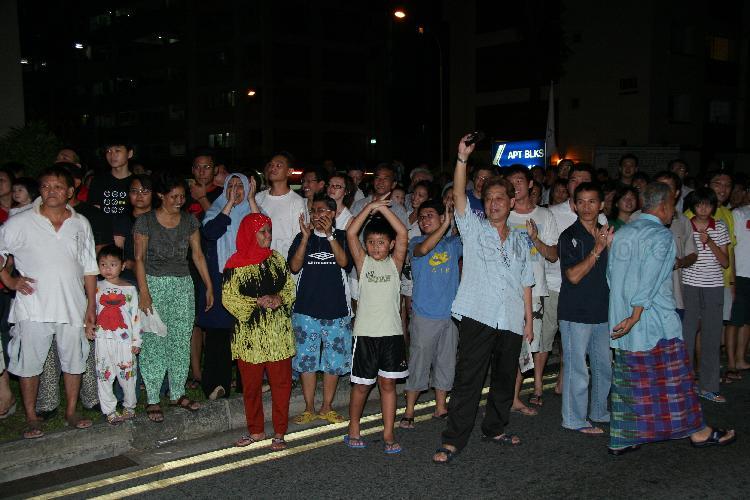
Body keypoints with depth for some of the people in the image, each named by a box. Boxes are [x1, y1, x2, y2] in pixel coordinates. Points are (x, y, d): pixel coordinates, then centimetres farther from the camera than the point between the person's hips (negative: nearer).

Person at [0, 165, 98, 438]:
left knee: (74, 360, 9)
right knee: (29, 362, 4)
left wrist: (91, 305, 6)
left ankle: (71, 412, 25)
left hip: (72, 306, 2)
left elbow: (89, 268, 9)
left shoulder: (80, 224, 6)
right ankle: (31, 418, 17)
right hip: (33, 307, -2)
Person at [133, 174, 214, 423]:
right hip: (154, 283, -4)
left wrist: (209, 286, 7)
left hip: (183, 285, 4)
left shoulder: (190, 221, 6)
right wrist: (144, 292, -12)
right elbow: (139, 258, -5)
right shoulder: (145, 221, -5)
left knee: (181, 341, 7)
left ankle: (177, 394, 19)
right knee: (153, 342, -2)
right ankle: (152, 400, 6)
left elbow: (198, 255, 10)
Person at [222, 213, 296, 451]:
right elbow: (228, 298, -6)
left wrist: (279, 299, -11)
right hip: (249, 335, -2)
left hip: (278, 332, 3)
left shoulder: (276, 259, 7)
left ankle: (279, 433, 15)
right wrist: (257, 303, -17)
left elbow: (290, 287, 10)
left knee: (281, 382, 3)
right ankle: (256, 431, 25)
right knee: (251, 384, 8)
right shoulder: (236, 265, -5)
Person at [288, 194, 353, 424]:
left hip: (336, 310, 0)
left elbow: (344, 262, -12)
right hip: (306, 310, 0)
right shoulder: (302, 237, 6)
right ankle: (309, 409, 16)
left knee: (334, 361, 7)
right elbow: (294, 266, -6)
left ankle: (326, 408, 20)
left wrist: (329, 235, -20)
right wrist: (306, 237, -14)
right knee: (306, 360, 5)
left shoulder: (342, 237, 4)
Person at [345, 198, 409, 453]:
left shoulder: (395, 262, 5)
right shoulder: (363, 261, 3)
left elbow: (402, 233, -8)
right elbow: (351, 233, -10)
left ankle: (388, 435, 13)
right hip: (365, 332, -1)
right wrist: (370, 207, -12)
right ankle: (354, 429, 24)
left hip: (392, 332, 1)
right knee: (361, 384, 8)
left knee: (388, 383, 6)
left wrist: (384, 208, -10)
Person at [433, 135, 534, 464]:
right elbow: (459, 195, -9)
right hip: (478, 317, -4)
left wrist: (529, 321, 12)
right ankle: (452, 442, -3)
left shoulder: (520, 242, 17)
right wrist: (462, 159, -20)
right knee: (467, 381, -7)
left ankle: (494, 429, 32)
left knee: (504, 380, 14)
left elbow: (525, 284, 17)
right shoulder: (473, 228, 6)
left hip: (511, 323, 5)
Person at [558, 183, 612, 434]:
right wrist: (597, 250, -22)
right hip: (575, 313, -7)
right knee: (577, 369, -1)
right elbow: (573, 275, -18)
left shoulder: (605, 233, 11)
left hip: (602, 312, 7)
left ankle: (600, 411, 32)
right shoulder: (570, 237, -10)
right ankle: (574, 419, 12)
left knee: (605, 367, 16)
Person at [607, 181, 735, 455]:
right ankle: (698, 432, 20)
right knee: (675, 377, 6)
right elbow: (649, 280, -19)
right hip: (656, 322, -7)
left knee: (627, 379, 10)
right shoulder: (661, 235, -13)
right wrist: (634, 317, -19)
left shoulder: (621, 233, 9)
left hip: (621, 321, 7)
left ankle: (621, 440, 14)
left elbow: (611, 275, 13)